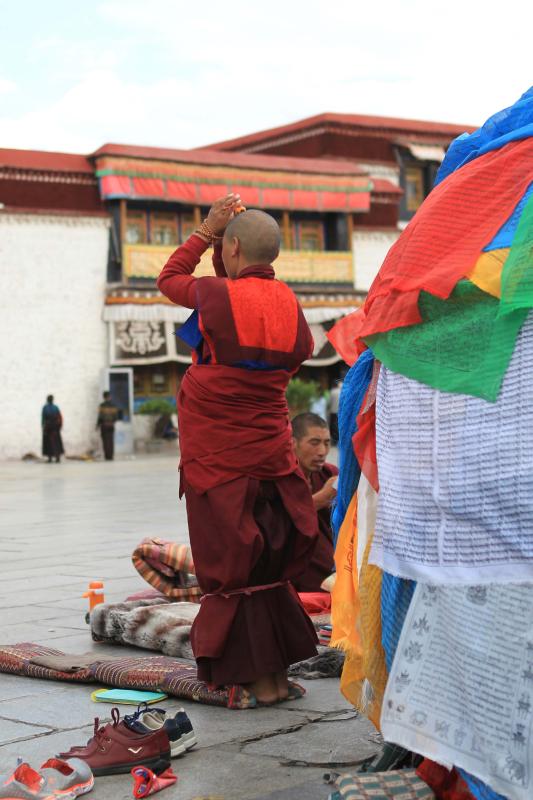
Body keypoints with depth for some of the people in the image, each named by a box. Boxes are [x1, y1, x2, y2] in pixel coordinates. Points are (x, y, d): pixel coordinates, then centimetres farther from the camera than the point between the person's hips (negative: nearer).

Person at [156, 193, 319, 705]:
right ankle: (279, 672, 19)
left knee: (233, 566, 2)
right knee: (268, 563, 14)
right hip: (270, 452, 5)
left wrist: (206, 230, 12)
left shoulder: (219, 295, -13)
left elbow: (169, 279, 6)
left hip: (217, 456, -5)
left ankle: (258, 681, 5)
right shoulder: (289, 304, 1)